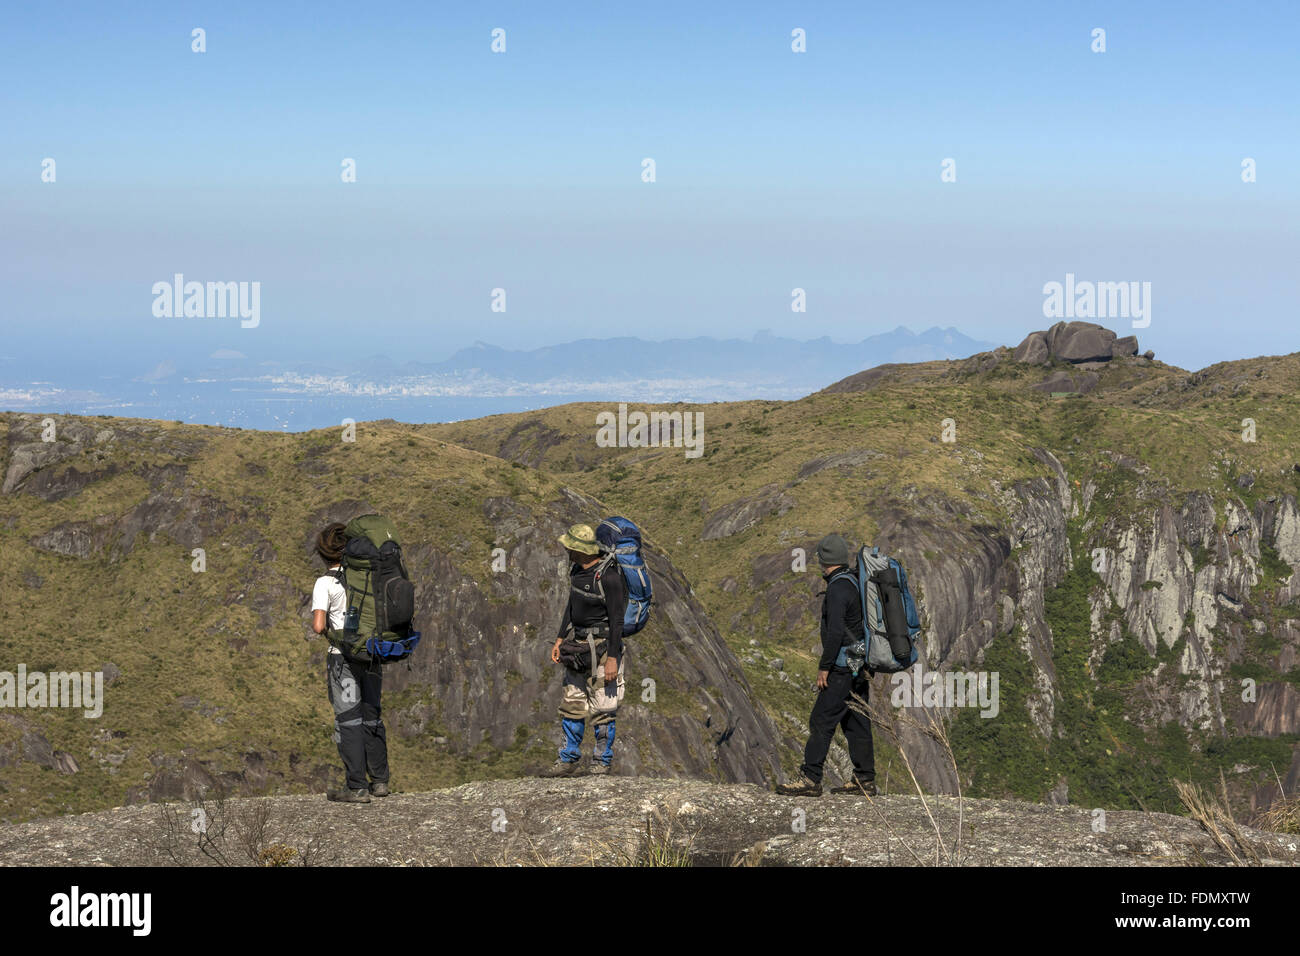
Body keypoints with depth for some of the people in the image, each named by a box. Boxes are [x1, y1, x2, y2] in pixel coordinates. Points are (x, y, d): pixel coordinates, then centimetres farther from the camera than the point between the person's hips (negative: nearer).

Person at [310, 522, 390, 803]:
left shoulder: (325, 583, -11)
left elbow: (318, 625, -19)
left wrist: (326, 630, 1)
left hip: (343, 657, -5)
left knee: (348, 720, 0)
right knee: (371, 716, 15)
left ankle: (357, 787, -2)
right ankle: (380, 780, 20)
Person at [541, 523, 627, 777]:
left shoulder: (608, 576, -20)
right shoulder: (577, 569, 6)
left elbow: (617, 619, -19)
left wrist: (612, 658, -20)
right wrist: (560, 639, 16)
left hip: (601, 647, -9)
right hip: (578, 646, 9)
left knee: (601, 710, -2)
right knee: (571, 704, 13)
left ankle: (602, 765, 8)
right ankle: (569, 761, 23)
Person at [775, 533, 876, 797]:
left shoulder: (837, 589, -18)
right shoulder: (855, 581, 13)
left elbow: (835, 632, -24)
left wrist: (824, 667, -17)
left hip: (843, 667, -10)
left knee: (821, 721, -8)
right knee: (856, 722, 12)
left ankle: (810, 779, -9)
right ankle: (864, 780, 13)